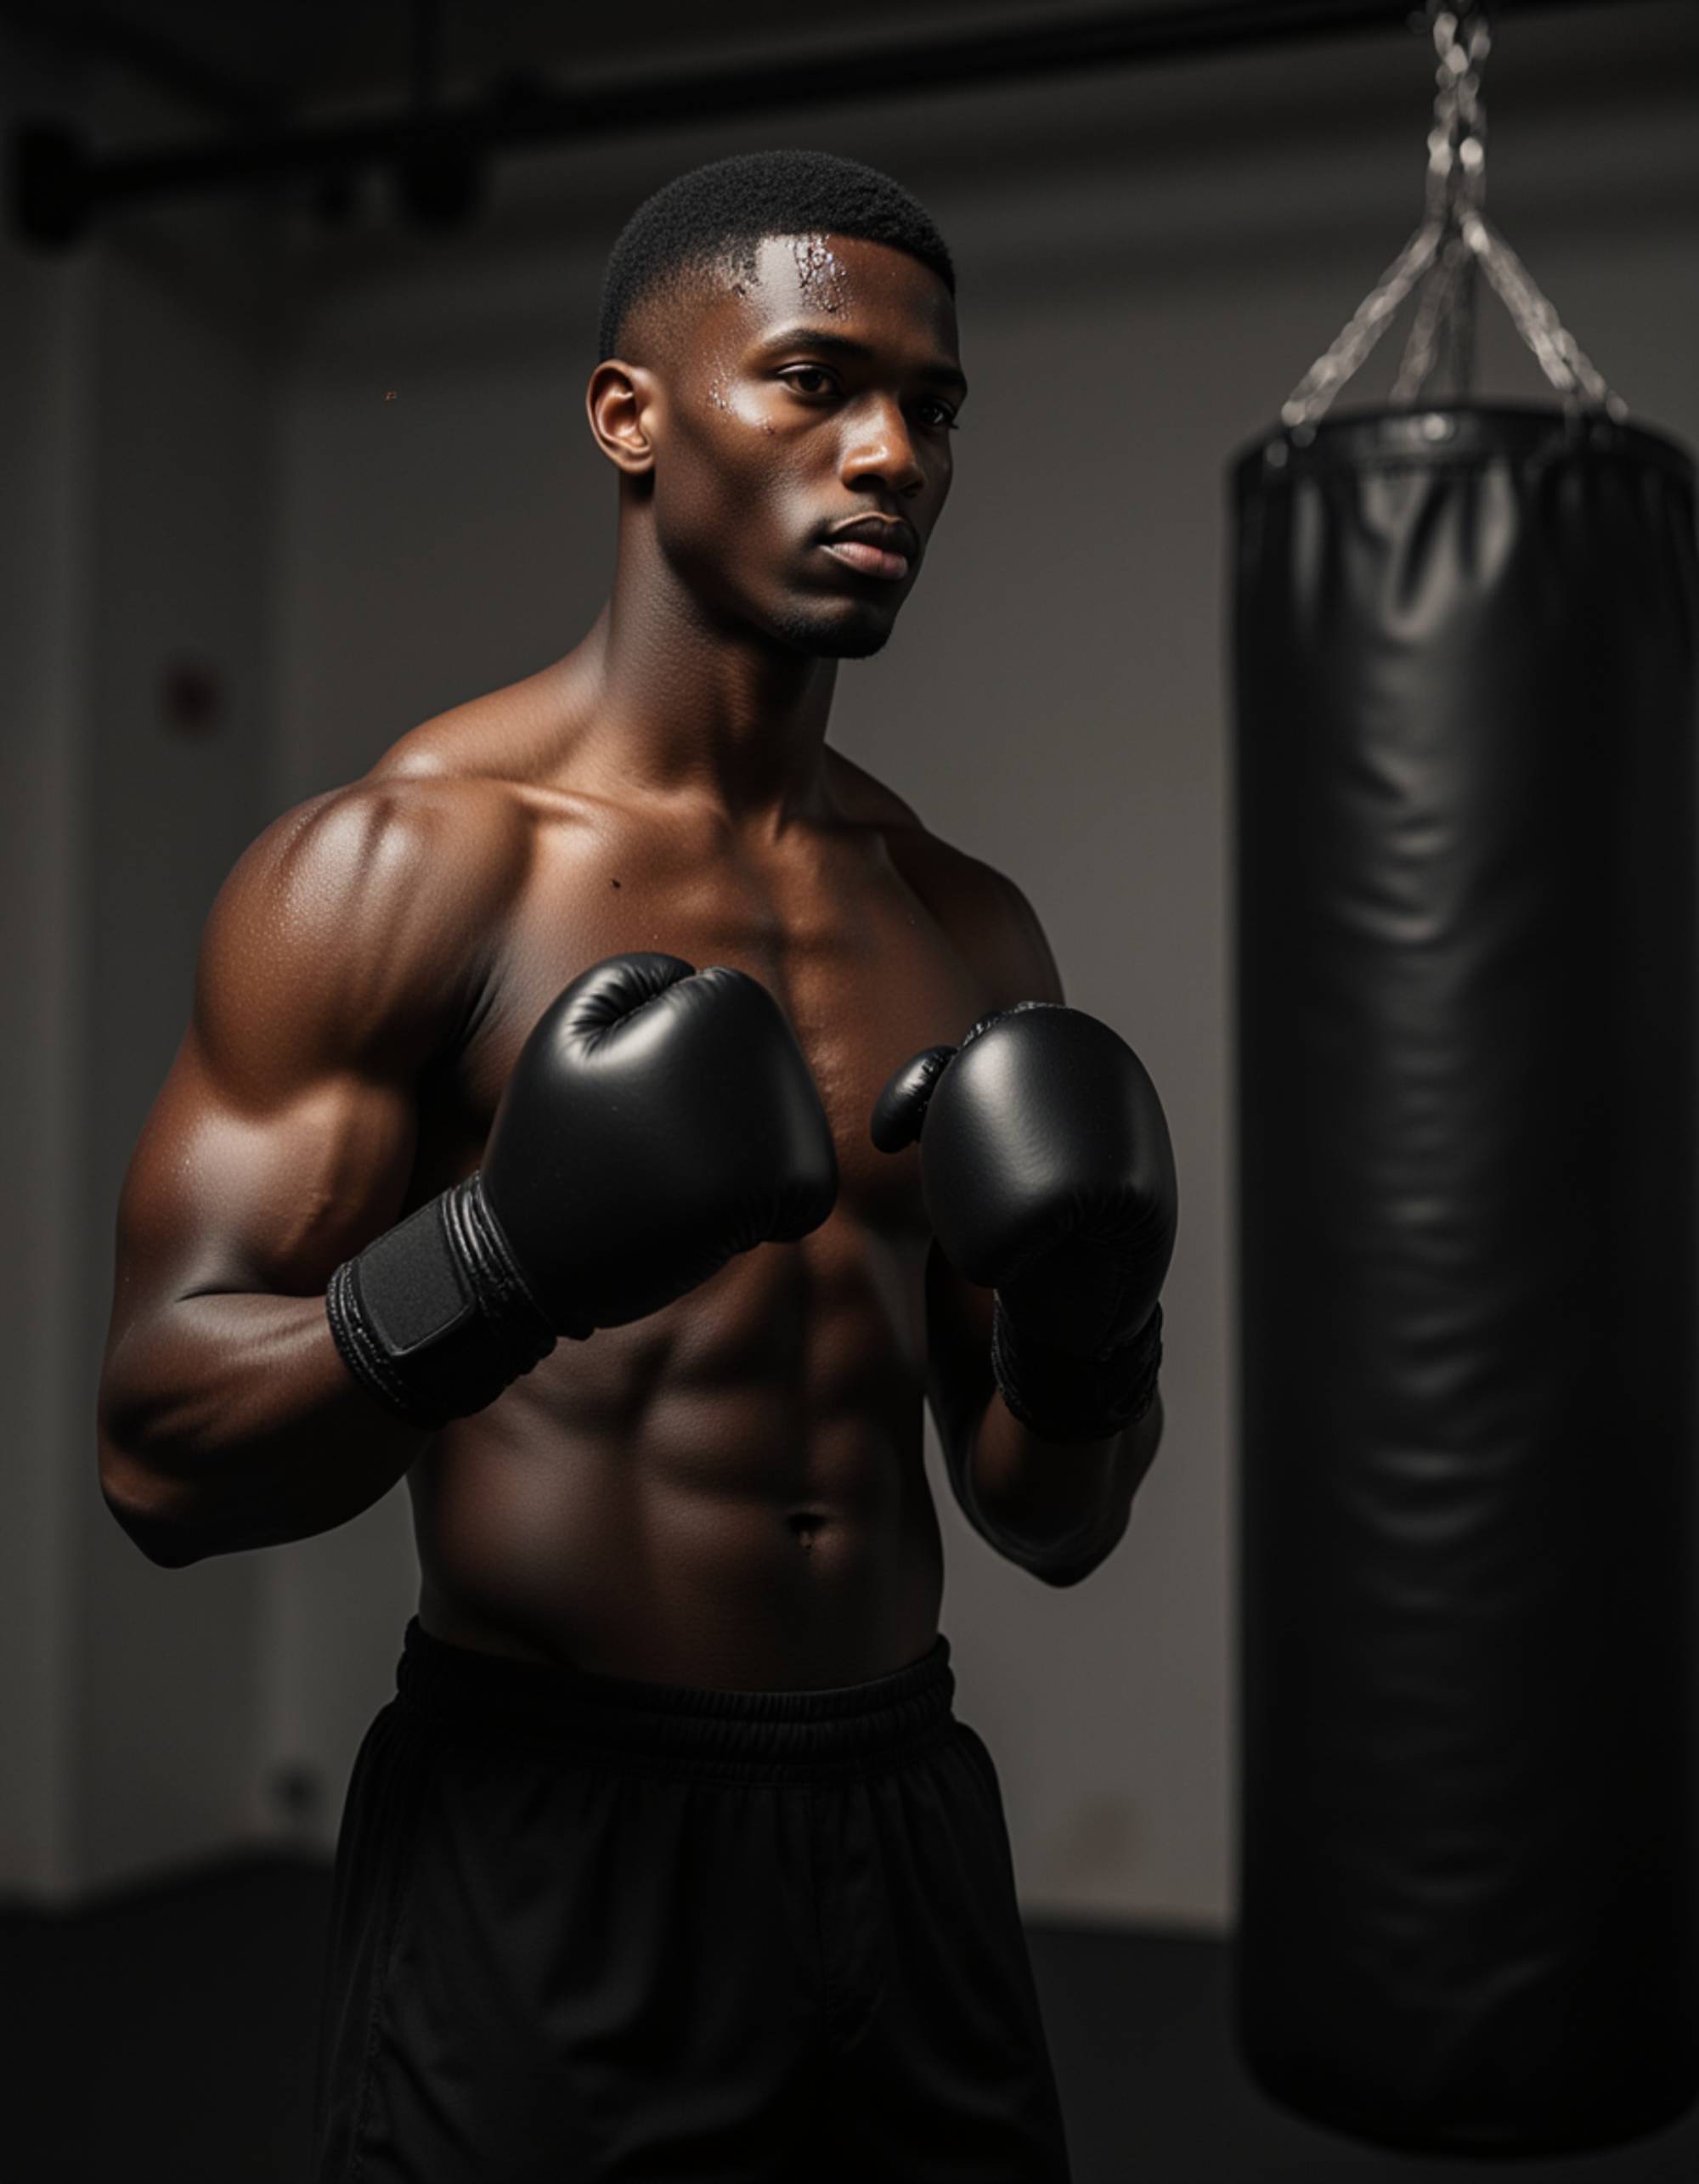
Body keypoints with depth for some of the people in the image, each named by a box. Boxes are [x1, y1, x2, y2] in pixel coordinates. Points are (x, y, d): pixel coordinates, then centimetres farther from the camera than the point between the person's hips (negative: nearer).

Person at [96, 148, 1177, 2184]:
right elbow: (163, 1456, -14)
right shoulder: (404, 859, -10)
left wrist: (1083, 1348, -11)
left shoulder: (967, 925, 7)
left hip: (904, 1818, 6)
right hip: (549, 1849, -5)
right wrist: (498, 1271, -30)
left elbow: (1054, 1529, 11)